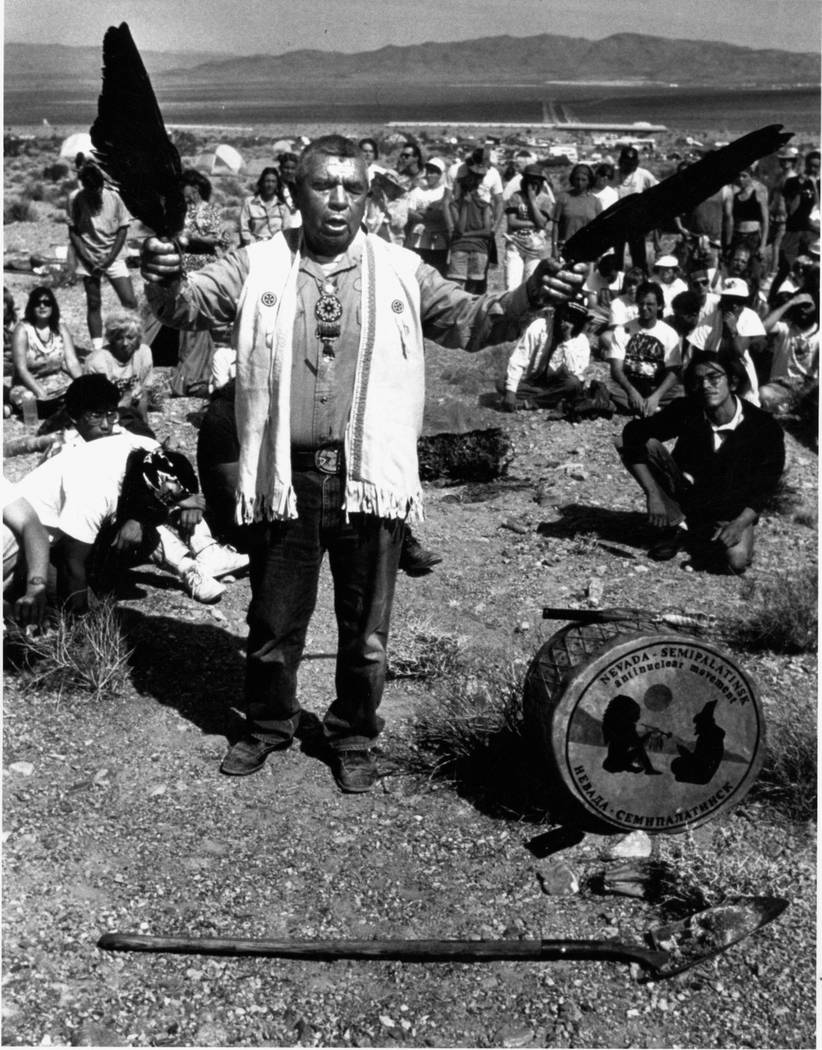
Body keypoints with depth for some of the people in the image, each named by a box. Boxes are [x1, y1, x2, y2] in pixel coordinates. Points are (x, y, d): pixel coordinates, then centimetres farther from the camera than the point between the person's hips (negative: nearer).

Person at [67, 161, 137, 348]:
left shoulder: (113, 197, -5)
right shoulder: (75, 199, -6)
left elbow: (123, 229, -2)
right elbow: (73, 232, -3)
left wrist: (110, 258, -10)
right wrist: (88, 260, -13)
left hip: (113, 257, 0)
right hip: (88, 259, 0)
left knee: (130, 302, -9)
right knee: (94, 304, 0)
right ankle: (98, 349, 5)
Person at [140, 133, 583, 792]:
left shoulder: (399, 271, 3)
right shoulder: (259, 266, 2)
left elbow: (470, 322, 3)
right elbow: (187, 305, -5)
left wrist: (528, 297, -16)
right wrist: (166, 280, -29)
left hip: (370, 476, 0)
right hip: (286, 477, 0)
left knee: (365, 628, 11)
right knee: (273, 620, 15)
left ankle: (354, 737, 33)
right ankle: (269, 725, 38)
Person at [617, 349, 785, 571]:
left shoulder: (764, 428, -21)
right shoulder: (686, 411, -18)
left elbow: (764, 488, -13)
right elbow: (634, 433, -23)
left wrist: (740, 523, -27)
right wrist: (653, 494, -30)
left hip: (731, 512, -1)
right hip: (685, 496, 2)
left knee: (737, 562, -31)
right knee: (644, 445, -22)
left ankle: (707, 534, 7)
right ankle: (678, 527, -7)